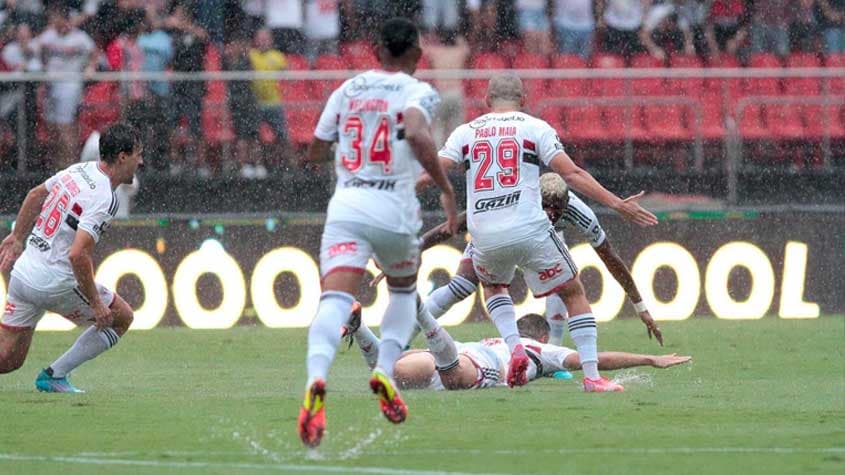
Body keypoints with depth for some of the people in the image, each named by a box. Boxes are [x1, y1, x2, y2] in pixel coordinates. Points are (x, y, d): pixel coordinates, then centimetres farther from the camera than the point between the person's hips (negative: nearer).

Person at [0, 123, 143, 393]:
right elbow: (78, 254, -27)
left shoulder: (79, 170, 7)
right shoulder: (104, 199, -19)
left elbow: (35, 195, 22)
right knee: (122, 317, 11)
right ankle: (54, 376, 7)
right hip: (56, 284, -8)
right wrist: (95, 304, -19)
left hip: (22, 272, 8)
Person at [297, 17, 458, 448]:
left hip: (345, 204, 1)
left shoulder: (348, 90, 14)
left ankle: (317, 380, -42)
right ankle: (385, 371, 7)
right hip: (393, 209, -1)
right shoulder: (418, 92, 2)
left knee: (334, 300, -15)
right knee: (404, 292, 27)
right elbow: (418, 136, -19)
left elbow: (315, 151, 23)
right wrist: (446, 189, -11)